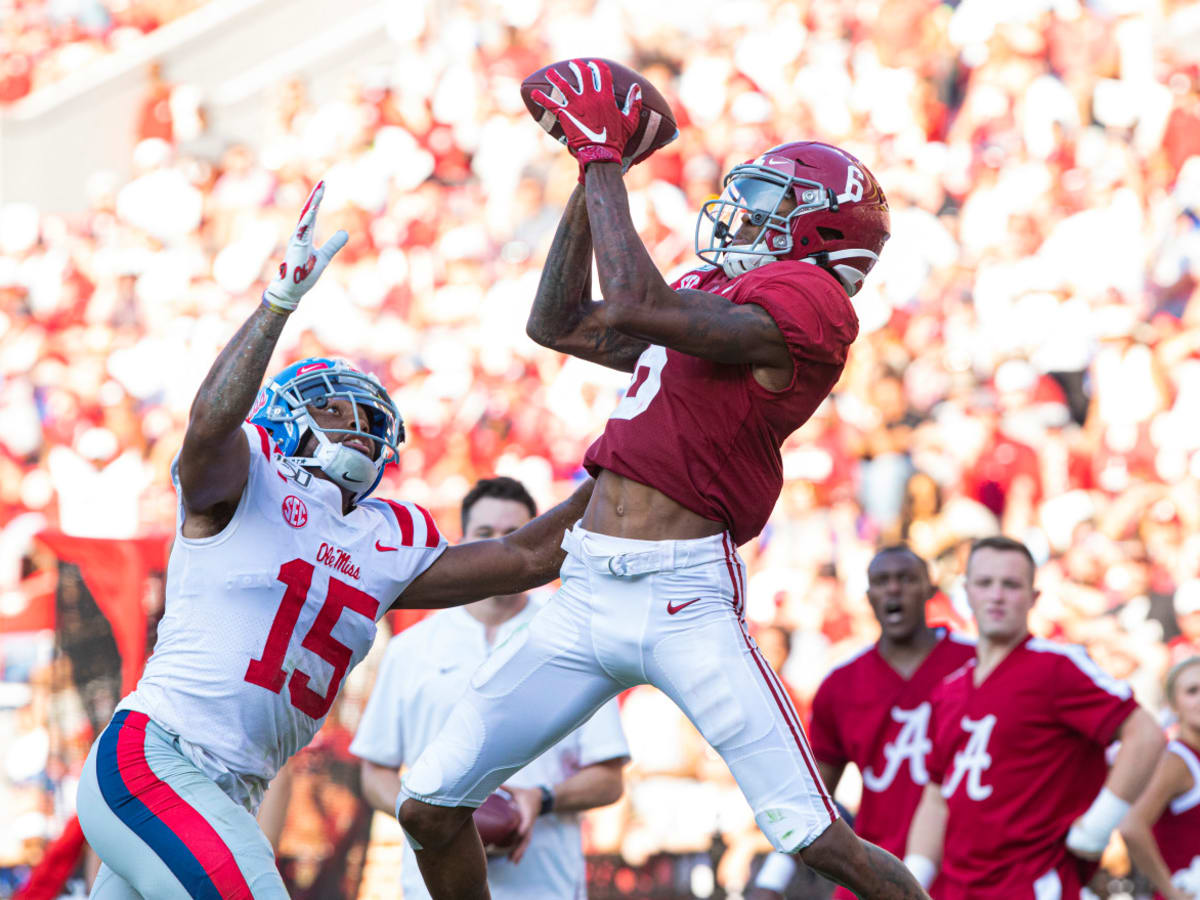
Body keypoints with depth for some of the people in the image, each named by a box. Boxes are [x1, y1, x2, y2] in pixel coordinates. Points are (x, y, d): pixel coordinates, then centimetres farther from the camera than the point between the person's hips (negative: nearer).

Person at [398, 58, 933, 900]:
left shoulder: (805, 302, -8)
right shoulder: (711, 296, 20)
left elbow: (636, 308, -20)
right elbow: (558, 324, 29)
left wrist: (605, 157, -9)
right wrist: (592, 173, 23)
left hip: (684, 594, -9)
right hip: (586, 591, 9)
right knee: (430, 806, 7)